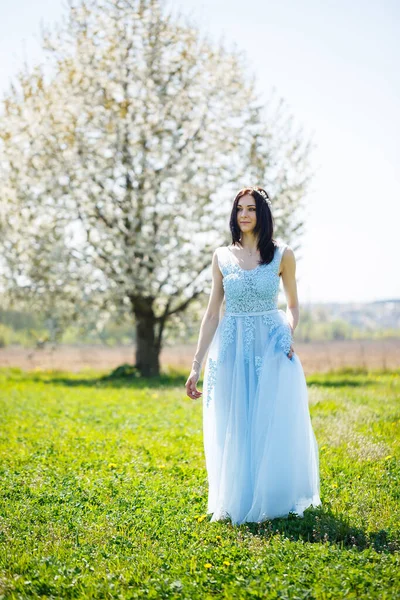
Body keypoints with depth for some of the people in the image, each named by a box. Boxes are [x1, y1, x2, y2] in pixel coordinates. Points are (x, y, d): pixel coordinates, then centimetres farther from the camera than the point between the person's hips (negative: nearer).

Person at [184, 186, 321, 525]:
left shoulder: (282, 255, 2)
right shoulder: (222, 257, 6)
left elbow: (293, 305, 12)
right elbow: (212, 312, 8)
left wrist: (289, 332, -10)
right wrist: (197, 365, 6)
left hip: (272, 349, -2)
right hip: (231, 351, 2)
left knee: (275, 429, -1)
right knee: (233, 431, 5)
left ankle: (276, 501, 15)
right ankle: (237, 504, 19)